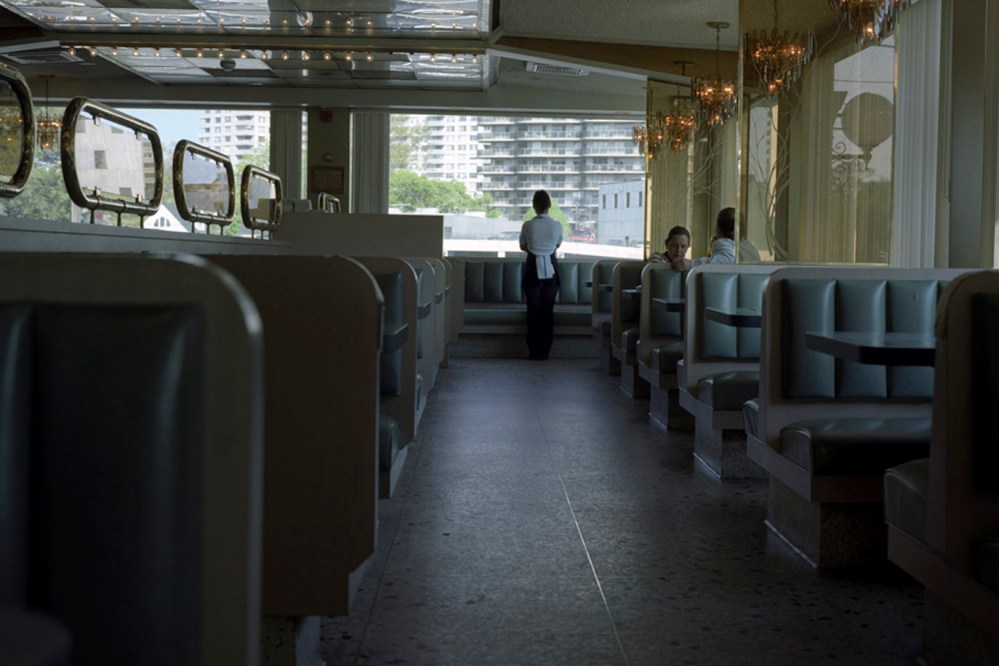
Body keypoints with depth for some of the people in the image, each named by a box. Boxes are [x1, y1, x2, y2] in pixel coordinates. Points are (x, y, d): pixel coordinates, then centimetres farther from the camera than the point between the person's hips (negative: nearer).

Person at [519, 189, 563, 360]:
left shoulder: (528, 225, -8)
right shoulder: (557, 225, -4)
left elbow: (523, 246, 8)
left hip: (533, 270, -1)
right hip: (550, 270, 1)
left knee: (533, 311, 5)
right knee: (548, 311, 8)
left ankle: (534, 352, 4)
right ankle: (545, 351, 9)